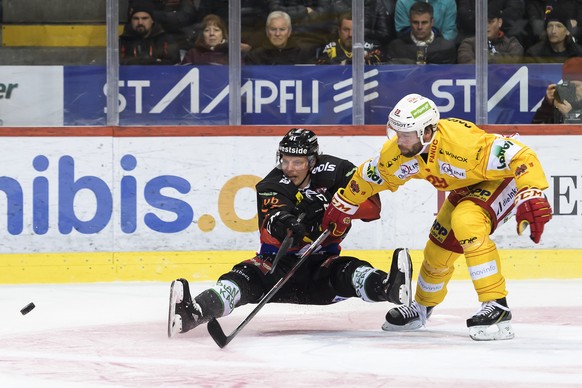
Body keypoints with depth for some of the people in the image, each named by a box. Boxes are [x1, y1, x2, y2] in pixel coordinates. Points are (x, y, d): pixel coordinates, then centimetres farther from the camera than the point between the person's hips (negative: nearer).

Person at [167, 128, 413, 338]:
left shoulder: (333, 172, -5)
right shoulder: (273, 185, -12)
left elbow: (372, 206, -9)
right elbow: (271, 220, -34)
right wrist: (283, 224, -59)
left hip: (322, 264, 1)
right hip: (278, 263, -1)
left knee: (350, 272, -31)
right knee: (246, 278, -29)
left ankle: (389, 289, -64)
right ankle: (194, 313, -54)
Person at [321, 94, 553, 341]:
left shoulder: (462, 141, -40)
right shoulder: (397, 152, -18)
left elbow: (520, 155, -42)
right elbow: (369, 176, 4)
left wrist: (532, 198, -53)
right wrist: (342, 206, 12)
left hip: (502, 178, -8)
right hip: (465, 189, 8)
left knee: (466, 223, -33)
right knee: (437, 252, 13)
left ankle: (497, 307, -28)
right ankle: (422, 308, 45)